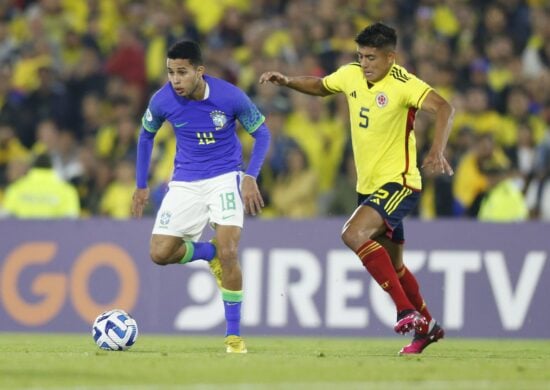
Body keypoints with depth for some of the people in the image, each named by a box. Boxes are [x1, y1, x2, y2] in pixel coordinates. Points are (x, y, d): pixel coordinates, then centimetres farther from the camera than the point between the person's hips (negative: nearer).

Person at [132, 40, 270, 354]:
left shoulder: (230, 96, -19)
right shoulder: (163, 100, -12)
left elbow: (262, 133, -4)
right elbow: (146, 135, 9)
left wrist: (251, 177, -16)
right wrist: (141, 185, 10)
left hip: (225, 178, -3)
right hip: (185, 183, 3)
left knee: (228, 253, -18)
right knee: (160, 254, -7)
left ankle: (234, 334, -3)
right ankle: (210, 253, 24)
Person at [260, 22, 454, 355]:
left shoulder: (402, 84, -18)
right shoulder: (351, 75, 3)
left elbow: (444, 108, -30)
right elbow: (320, 87, 23)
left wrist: (437, 152, -44)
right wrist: (288, 82, 6)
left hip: (398, 182, -8)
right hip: (369, 185, 8)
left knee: (355, 234, -28)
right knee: (392, 265, 17)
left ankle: (407, 311, -24)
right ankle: (427, 326, 36)